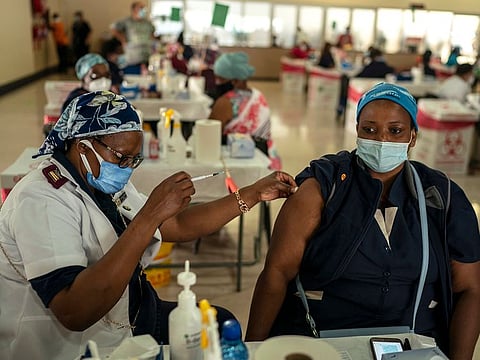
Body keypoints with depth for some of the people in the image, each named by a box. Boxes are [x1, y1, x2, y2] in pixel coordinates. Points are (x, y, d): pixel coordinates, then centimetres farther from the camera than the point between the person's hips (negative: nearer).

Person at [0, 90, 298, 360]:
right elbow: (75, 312, -35)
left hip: (125, 321, 8)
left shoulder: (108, 185, 2)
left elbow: (179, 226, 5)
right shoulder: (41, 201, -25)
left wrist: (254, 193, 0)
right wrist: (149, 216, -37)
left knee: (222, 322, 10)